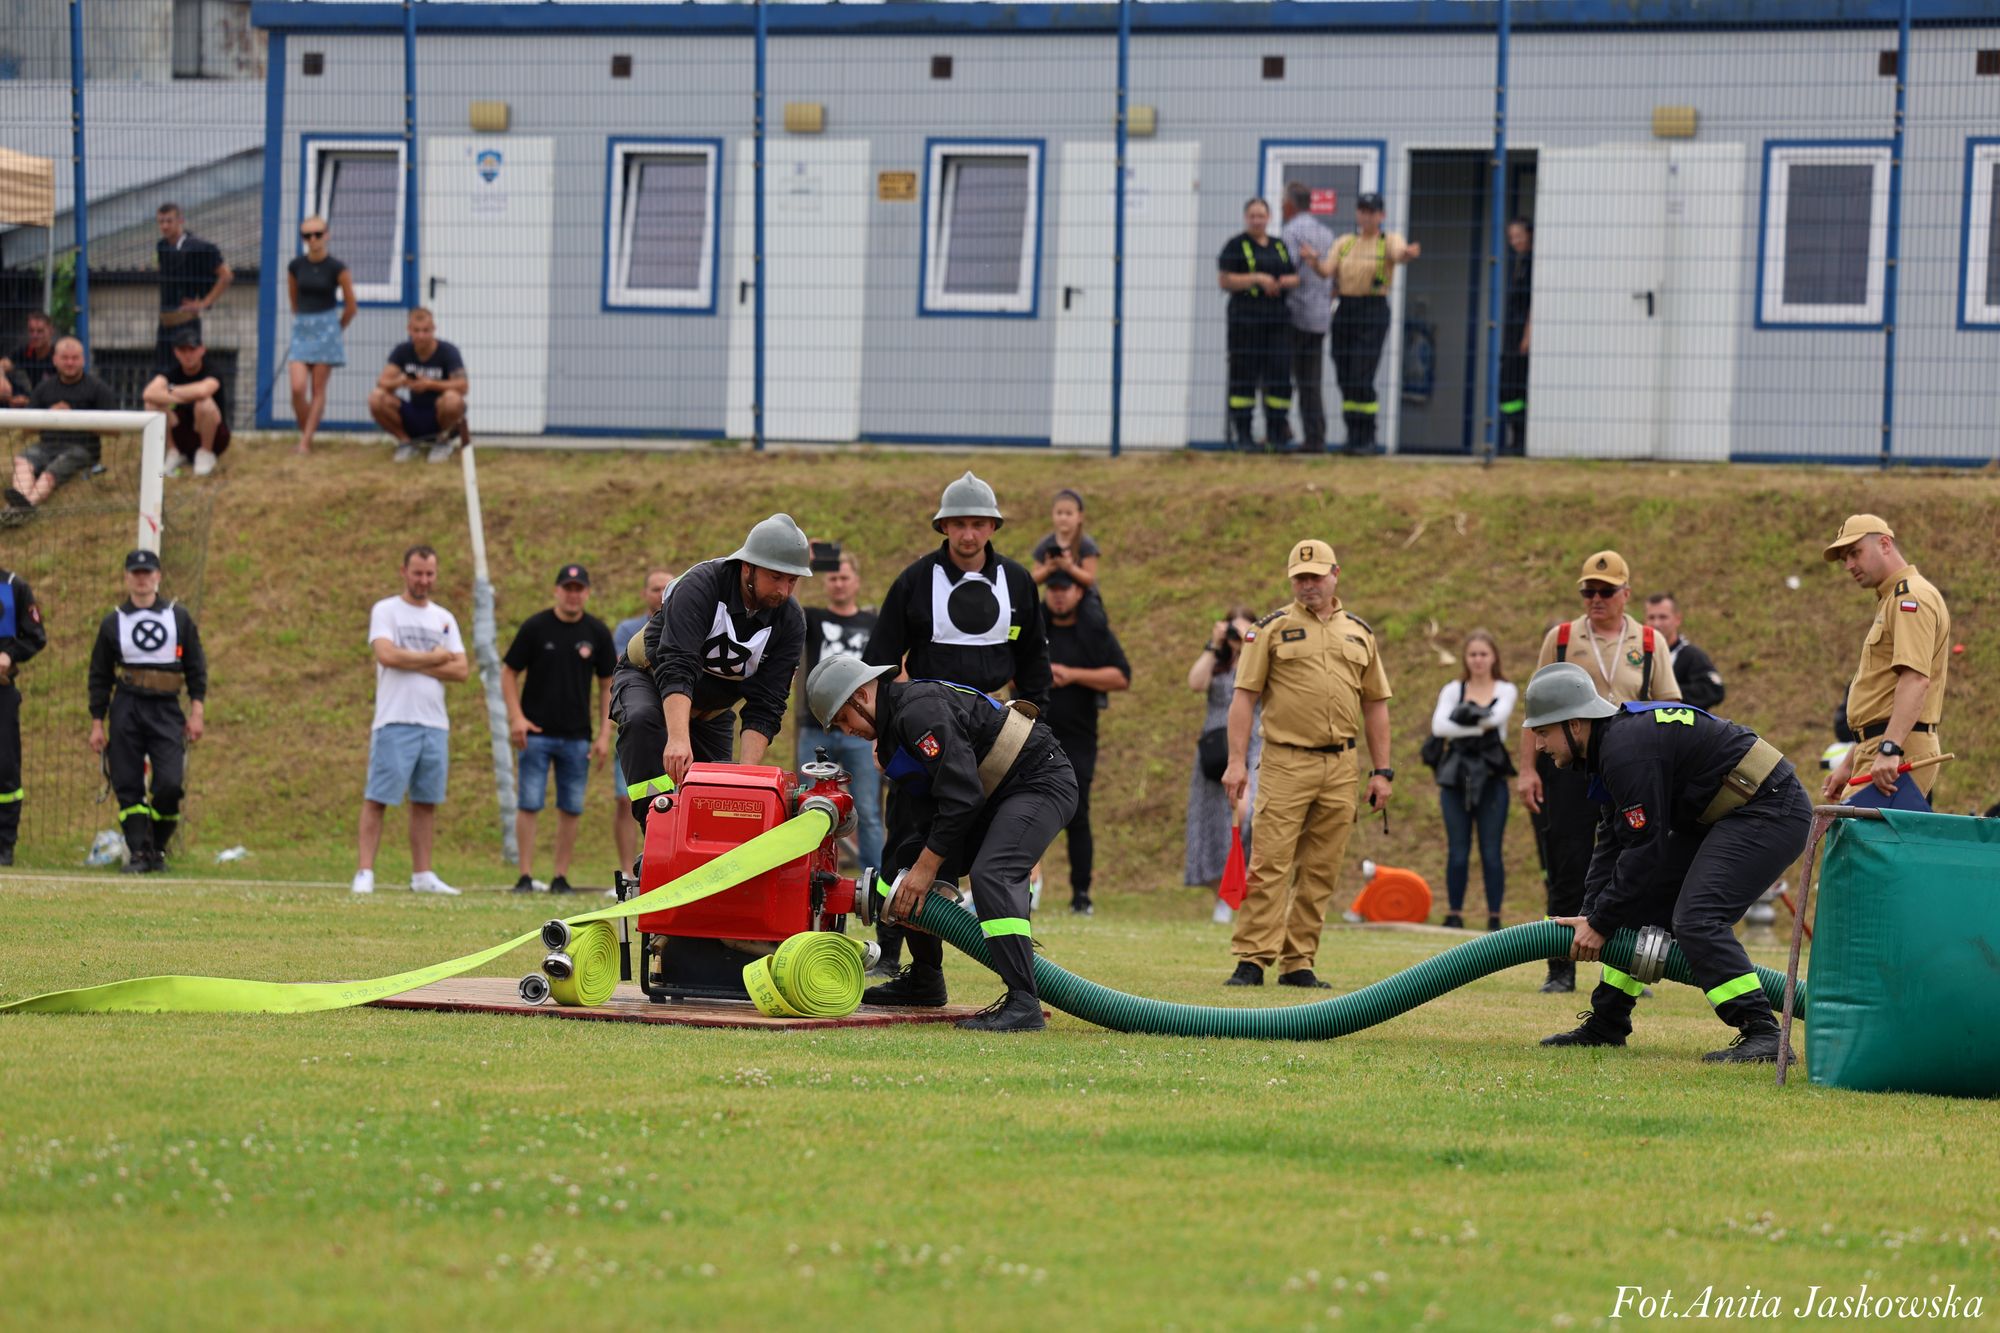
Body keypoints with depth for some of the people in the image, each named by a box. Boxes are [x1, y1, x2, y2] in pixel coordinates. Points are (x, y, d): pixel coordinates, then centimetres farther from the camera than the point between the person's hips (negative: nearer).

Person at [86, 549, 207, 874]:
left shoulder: (179, 617, 10)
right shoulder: (112, 623, 9)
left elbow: (196, 667, 11)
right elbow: (99, 677, 11)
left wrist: (197, 712, 1)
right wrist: (97, 724, 5)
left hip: (167, 711, -1)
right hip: (126, 710, 1)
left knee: (170, 783, -11)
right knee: (128, 786, -5)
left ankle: (158, 847, 6)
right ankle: (140, 851, -2)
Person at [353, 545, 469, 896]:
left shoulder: (444, 619, 15)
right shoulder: (385, 611, 1)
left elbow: (461, 670, 5)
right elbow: (387, 655, -16)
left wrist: (413, 664, -8)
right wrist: (434, 658, -5)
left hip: (435, 723, 5)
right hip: (395, 722, -5)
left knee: (427, 801, 7)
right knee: (378, 798, -8)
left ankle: (422, 875, 12)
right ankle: (365, 873, -9)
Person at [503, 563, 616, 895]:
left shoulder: (597, 632, 4)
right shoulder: (535, 627, -2)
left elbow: (607, 685, 9)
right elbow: (509, 673, 2)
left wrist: (604, 734, 2)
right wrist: (516, 717, -10)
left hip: (577, 736, 2)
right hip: (537, 733, -2)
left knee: (571, 808, 4)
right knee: (529, 804, -5)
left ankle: (561, 877, 11)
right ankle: (526, 877, -1)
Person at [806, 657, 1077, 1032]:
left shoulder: (921, 711, -23)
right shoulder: (893, 726, 11)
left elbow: (961, 793, -28)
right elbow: (919, 814, 10)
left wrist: (926, 866, -21)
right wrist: (911, 877, -3)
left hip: (1041, 782, -11)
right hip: (995, 794, 11)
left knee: (991, 874, -29)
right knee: (912, 859, 13)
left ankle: (1023, 1004, -33)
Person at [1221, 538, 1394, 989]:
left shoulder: (1359, 633, 15)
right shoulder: (1272, 628, 4)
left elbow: (1375, 706, 17)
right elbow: (1244, 697, 1)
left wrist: (1381, 770, 11)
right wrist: (1237, 761, -9)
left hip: (1341, 767, 3)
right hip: (1286, 762, -3)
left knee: (1321, 872, 3)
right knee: (1269, 864, -10)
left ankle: (1298, 963, 8)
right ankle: (1253, 959, -11)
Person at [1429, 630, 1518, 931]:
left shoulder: (1505, 690, 8)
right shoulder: (1453, 690, 9)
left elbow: (1497, 716, -13)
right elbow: (1438, 726, -8)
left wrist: (1465, 715, -11)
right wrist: (1479, 727, -15)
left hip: (1491, 779, -1)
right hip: (1457, 777, 1)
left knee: (1492, 852, -2)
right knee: (1457, 852, 1)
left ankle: (1494, 917, 2)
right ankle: (1454, 914, 7)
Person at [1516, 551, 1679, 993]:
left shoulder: (1650, 643, 8)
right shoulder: (1561, 638, 7)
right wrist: (1528, 769, -1)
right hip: (1568, 769, 0)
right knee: (1567, 873, 0)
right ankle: (1561, 970, 6)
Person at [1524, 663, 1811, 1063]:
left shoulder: (1628, 751, -23)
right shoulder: (1611, 741, 10)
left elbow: (1645, 849, -23)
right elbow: (1614, 841, 15)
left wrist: (1600, 923, -15)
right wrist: (1590, 916, 7)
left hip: (1771, 812, -11)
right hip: (1720, 818, 11)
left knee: (1696, 920, -24)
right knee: (1639, 907, 12)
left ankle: (1764, 1035, -26)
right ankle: (1606, 1025, 22)